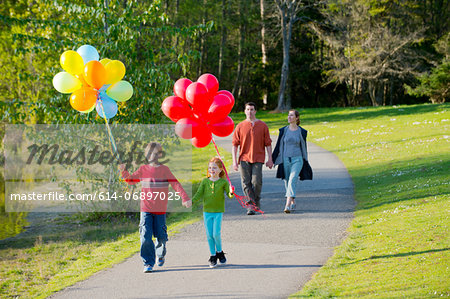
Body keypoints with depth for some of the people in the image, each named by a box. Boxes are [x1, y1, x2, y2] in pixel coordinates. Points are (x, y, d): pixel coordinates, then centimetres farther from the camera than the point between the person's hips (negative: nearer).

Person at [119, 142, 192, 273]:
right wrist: (124, 171, -4)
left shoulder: (164, 170, -1)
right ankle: (148, 263, -1)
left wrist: (185, 198, -15)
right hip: (146, 209, 1)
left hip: (160, 210, -1)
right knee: (145, 236, -9)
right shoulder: (143, 170, 4)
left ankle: (161, 255, 38)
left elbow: (176, 184, -5)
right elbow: (131, 180, 15)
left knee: (161, 236, 7)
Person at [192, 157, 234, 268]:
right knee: (209, 235, 3)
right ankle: (213, 256, 16)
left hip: (218, 212, -2)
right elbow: (199, 194, 1)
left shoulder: (223, 182, -3)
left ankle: (219, 252, 16)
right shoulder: (205, 181, 2)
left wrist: (231, 192, -31)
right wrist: (191, 201, -15)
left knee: (216, 234, -9)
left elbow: (229, 195, -8)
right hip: (207, 211, 2)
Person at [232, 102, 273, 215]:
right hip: (244, 158, 1)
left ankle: (256, 201, 15)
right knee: (246, 183, -4)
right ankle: (251, 205, 1)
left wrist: (270, 159, 1)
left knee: (256, 182, -9)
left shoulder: (262, 126, 6)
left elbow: (268, 144, 7)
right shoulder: (240, 126, 6)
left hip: (258, 159, -1)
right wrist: (234, 161, -1)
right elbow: (235, 144, 6)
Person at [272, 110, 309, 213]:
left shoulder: (301, 132, 2)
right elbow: (279, 146, 9)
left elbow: (304, 147, 10)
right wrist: (272, 160, 8)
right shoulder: (283, 130, 5)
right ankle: (293, 203, 30)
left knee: (292, 180, -19)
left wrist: (305, 161, 13)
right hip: (285, 160, 3)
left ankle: (288, 205, -27)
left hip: (297, 160, -3)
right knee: (287, 182, 9)